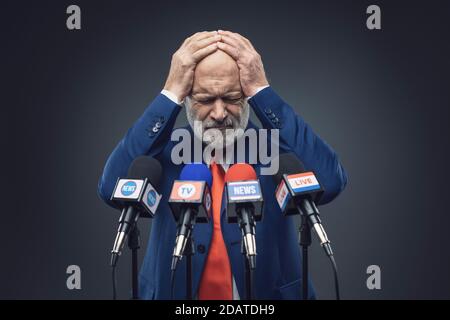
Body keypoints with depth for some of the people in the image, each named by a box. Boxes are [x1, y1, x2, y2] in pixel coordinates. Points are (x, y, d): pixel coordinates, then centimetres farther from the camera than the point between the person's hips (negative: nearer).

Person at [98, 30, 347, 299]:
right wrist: (171, 93, -17)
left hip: (268, 294, 0)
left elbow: (330, 184, -20)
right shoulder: (166, 150, 0)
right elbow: (113, 191, -17)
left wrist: (261, 90, -18)